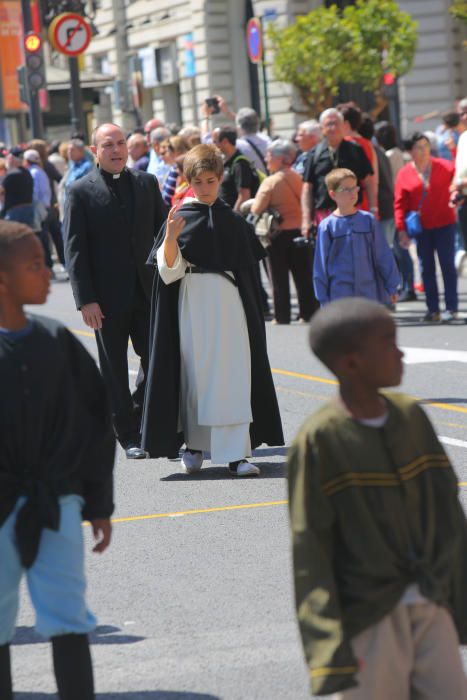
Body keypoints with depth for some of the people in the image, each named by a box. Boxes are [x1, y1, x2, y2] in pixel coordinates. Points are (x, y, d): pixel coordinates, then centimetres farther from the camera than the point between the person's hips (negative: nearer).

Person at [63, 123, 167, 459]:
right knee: (115, 369, 6)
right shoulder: (81, 191, -4)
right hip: (108, 297, -3)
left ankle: (138, 417, 25)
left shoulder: (147, 183, 8)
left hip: (147, 292, 3)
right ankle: (128, 434, 16)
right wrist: (86, 300, -13)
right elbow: (74, 249, -7)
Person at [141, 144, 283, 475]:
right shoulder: (180, 219, -1)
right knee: (195, 374, 4)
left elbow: (249, 268, 16)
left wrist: (253, 309, 14)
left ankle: (236, 454, -7)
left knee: (233, 376, -5)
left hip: (229, 305, 2)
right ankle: (194, 446, 18)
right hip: (193, 307, -2)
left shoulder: (234, 221, 8)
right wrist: (169, 239, -24)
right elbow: (169, 272, -8)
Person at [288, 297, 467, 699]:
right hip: (369, 621, -5)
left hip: (431, 611, 5)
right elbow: (308, 552, -12)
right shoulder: (320, 442, -11)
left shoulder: (411, 417, 5)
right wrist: (330, 645, -16)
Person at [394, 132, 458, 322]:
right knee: (426, 268, 4)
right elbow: (400, 204, 0)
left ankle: (451, 308, 2)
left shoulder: (445, 167, -1)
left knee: (447, 264, -1)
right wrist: (401, 229, -6)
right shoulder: (404, 174, 0)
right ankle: (433, 309, 10)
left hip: (444, 224, -1)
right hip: (421, 228, 2)